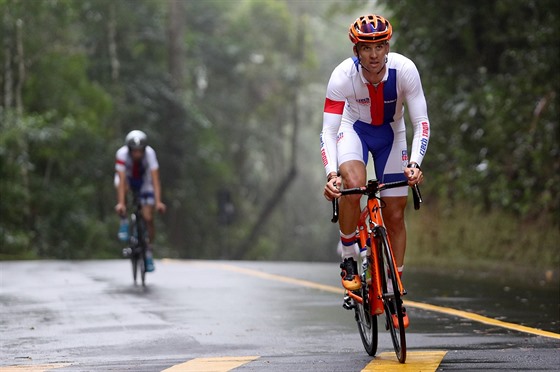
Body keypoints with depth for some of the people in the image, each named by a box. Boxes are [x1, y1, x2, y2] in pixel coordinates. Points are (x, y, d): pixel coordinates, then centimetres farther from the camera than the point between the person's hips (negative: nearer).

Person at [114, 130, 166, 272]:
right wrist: (121, 203, -46)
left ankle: (149, 251, 8)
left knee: (148, 218, -12)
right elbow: (122, 181, -37)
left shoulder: (150, 153, -32)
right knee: (123, 187, -38)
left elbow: (155, 179, -37)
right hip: (128, 179, 0)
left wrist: (158, 202, -47)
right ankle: (124, 219, -14)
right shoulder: (122, 154, -33)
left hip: (144, 182, 0)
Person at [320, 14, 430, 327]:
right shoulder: (343, 75, -31)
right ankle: (349, 261, -14)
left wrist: (415, 163, -40)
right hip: (354, 128, -1)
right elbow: (328, 130, -31)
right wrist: (331, 174, -46)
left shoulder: (404, 69, -29)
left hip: (391, 133, 2)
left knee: (395, 215, 0)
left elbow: (421, 122, -25)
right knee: (353, 184, -34)